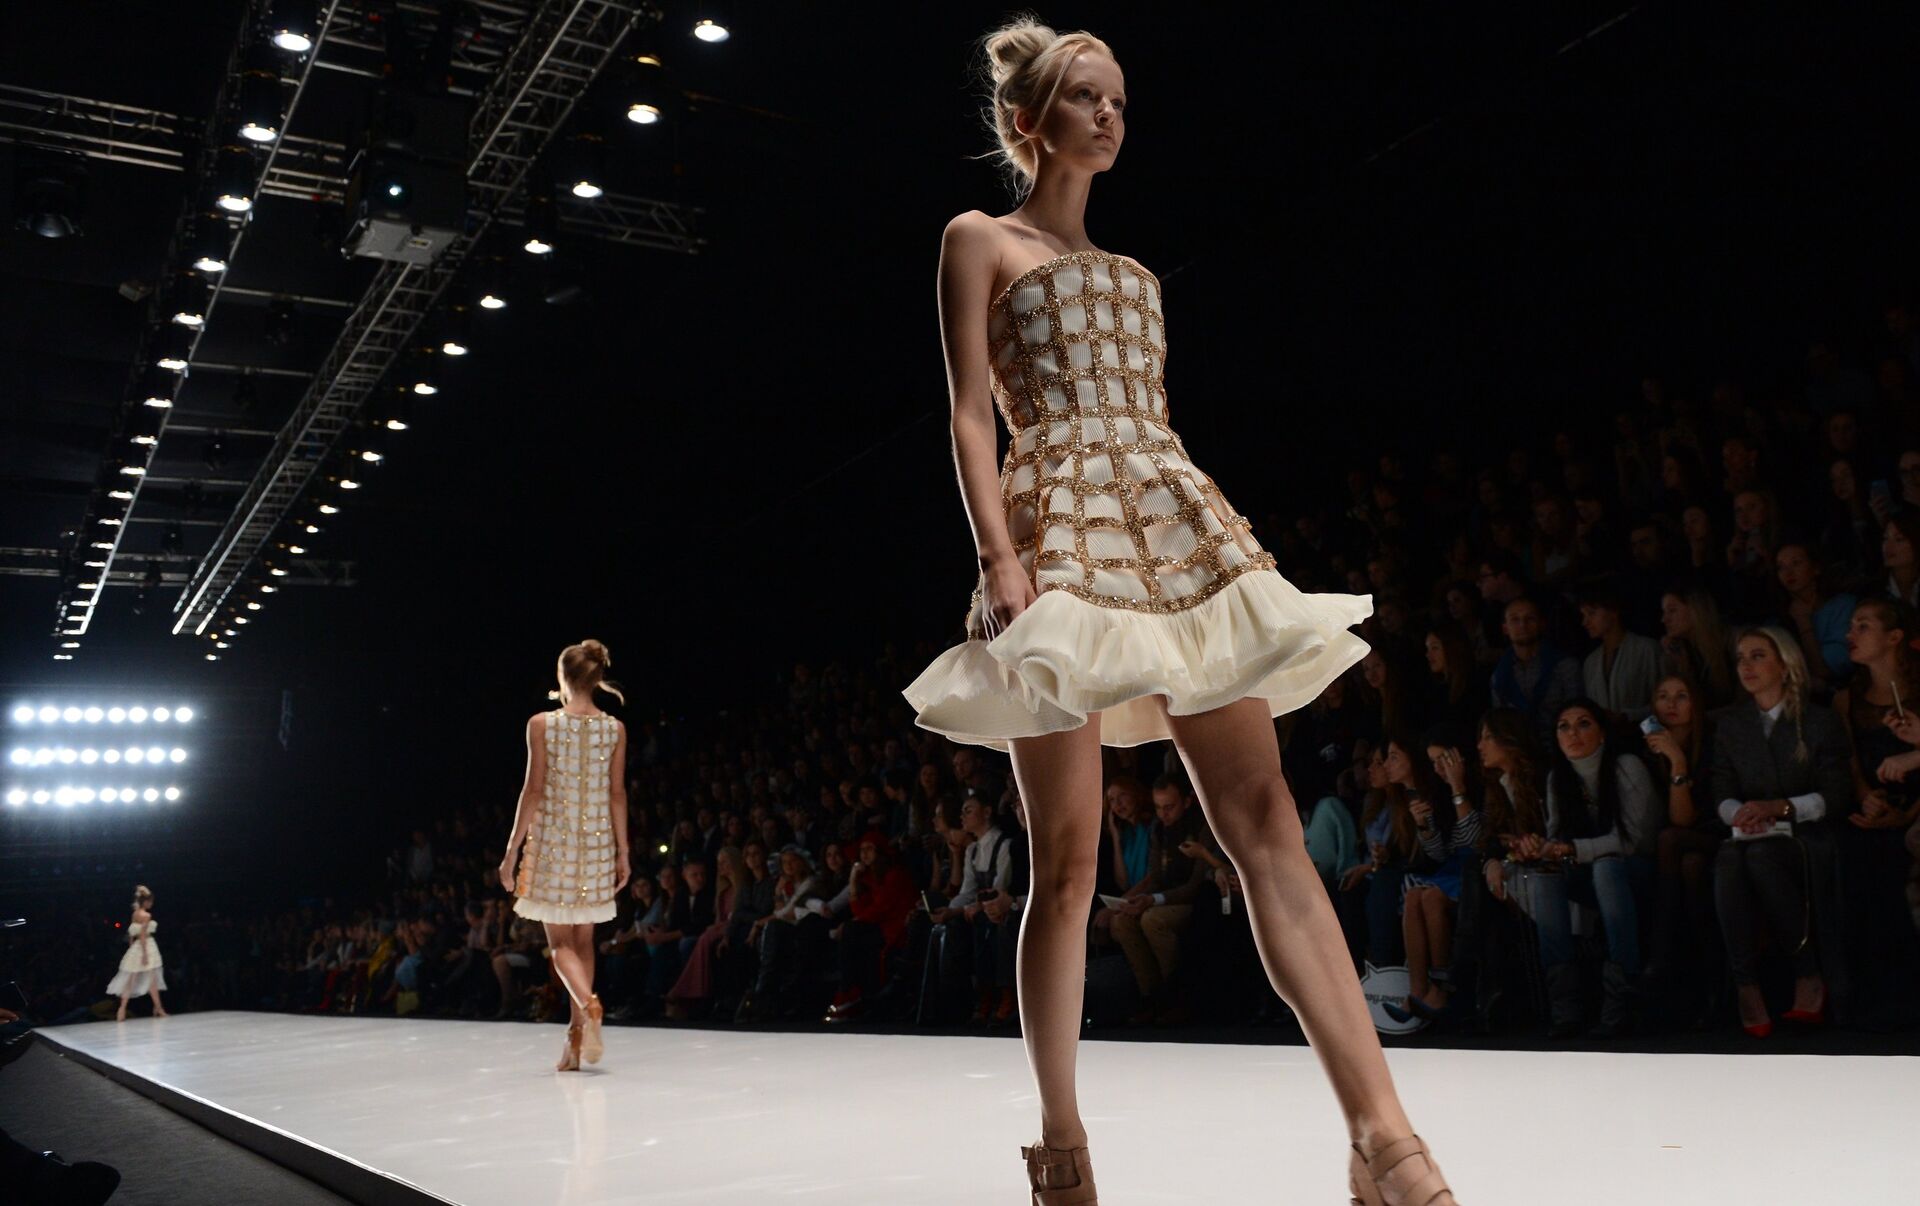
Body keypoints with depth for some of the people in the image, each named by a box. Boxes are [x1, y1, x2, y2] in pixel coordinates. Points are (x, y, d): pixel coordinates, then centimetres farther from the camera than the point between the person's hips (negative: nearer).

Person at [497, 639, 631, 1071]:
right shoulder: (615, 729, 2)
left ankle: (588, 1004, -24)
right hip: (597, 842, 3)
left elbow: (534, 790, -8)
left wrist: (513, 850, -3)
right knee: (583, 939, 11)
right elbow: (618, 795, 2)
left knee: (560, 940, 3)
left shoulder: (542, 724, -6)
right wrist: (623, 853, 8)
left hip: (552, 841, -3)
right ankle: (576, 1039, 12)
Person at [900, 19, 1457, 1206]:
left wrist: (1228, 548, 13)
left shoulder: (1136, 275, 28)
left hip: (1181, 530, 5)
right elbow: (972, 416, 0)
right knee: (1069, 863, -4)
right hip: (1061, 534, -5)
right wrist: (1000, 558, -14)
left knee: (1268, 826, -8)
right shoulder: (981, 239, 11)